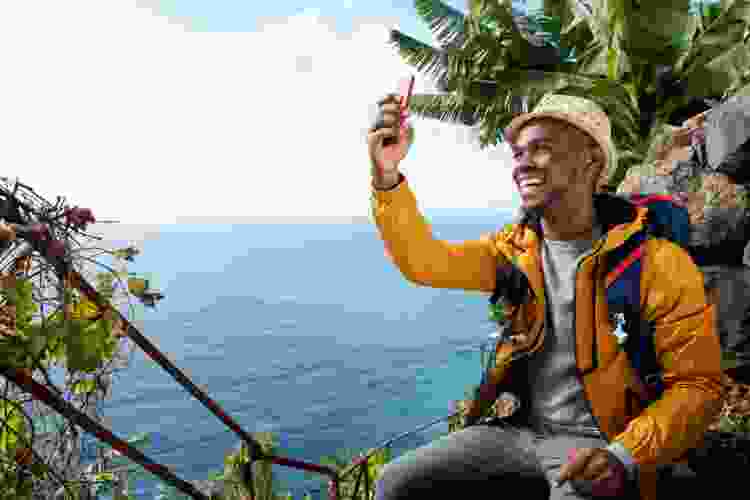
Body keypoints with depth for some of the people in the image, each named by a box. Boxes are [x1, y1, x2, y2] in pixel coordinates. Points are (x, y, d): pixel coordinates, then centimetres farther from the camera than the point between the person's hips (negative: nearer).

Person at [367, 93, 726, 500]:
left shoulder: (656, 261, -10)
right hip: (519, 431, 4)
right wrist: (388, 177, -23)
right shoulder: (514, 248, 3)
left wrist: (624, 456, -23)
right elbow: (424, 261, -8)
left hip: (597, 445, -4)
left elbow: (698, 383, -8)